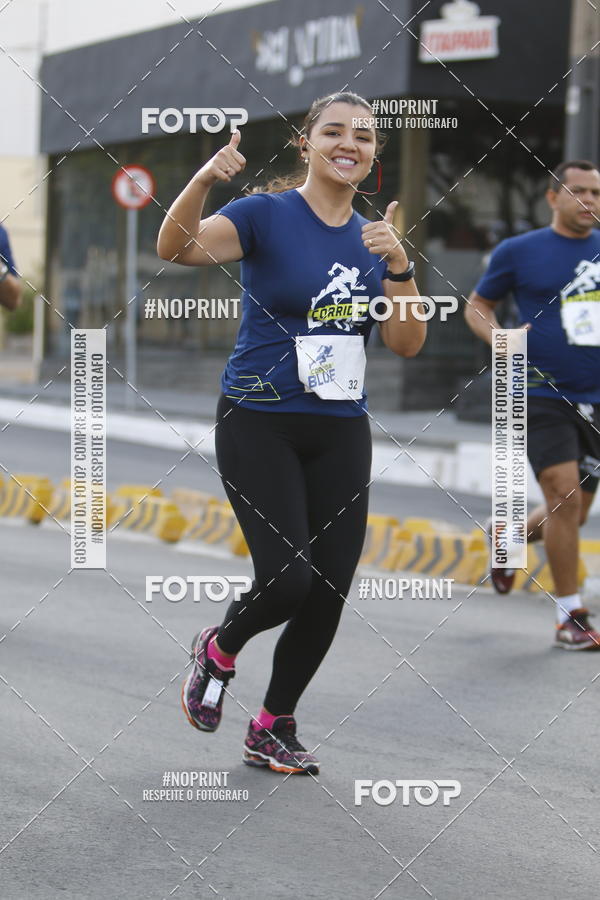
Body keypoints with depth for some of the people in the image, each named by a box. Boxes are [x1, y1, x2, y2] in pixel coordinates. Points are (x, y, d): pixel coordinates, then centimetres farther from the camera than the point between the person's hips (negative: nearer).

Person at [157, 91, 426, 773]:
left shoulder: (373, 237, 9)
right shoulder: (267, 213, -7)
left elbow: (406, 344, 3)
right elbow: (177, 247, -24)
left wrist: (398, 267, -12)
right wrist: (203, 181, -42)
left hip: (341, 430, 5)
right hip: (260, 425, -5)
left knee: (329, 590, 1)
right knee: (289, 578, -16)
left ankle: (272, 729, 19)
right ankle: (219, 649, 17)